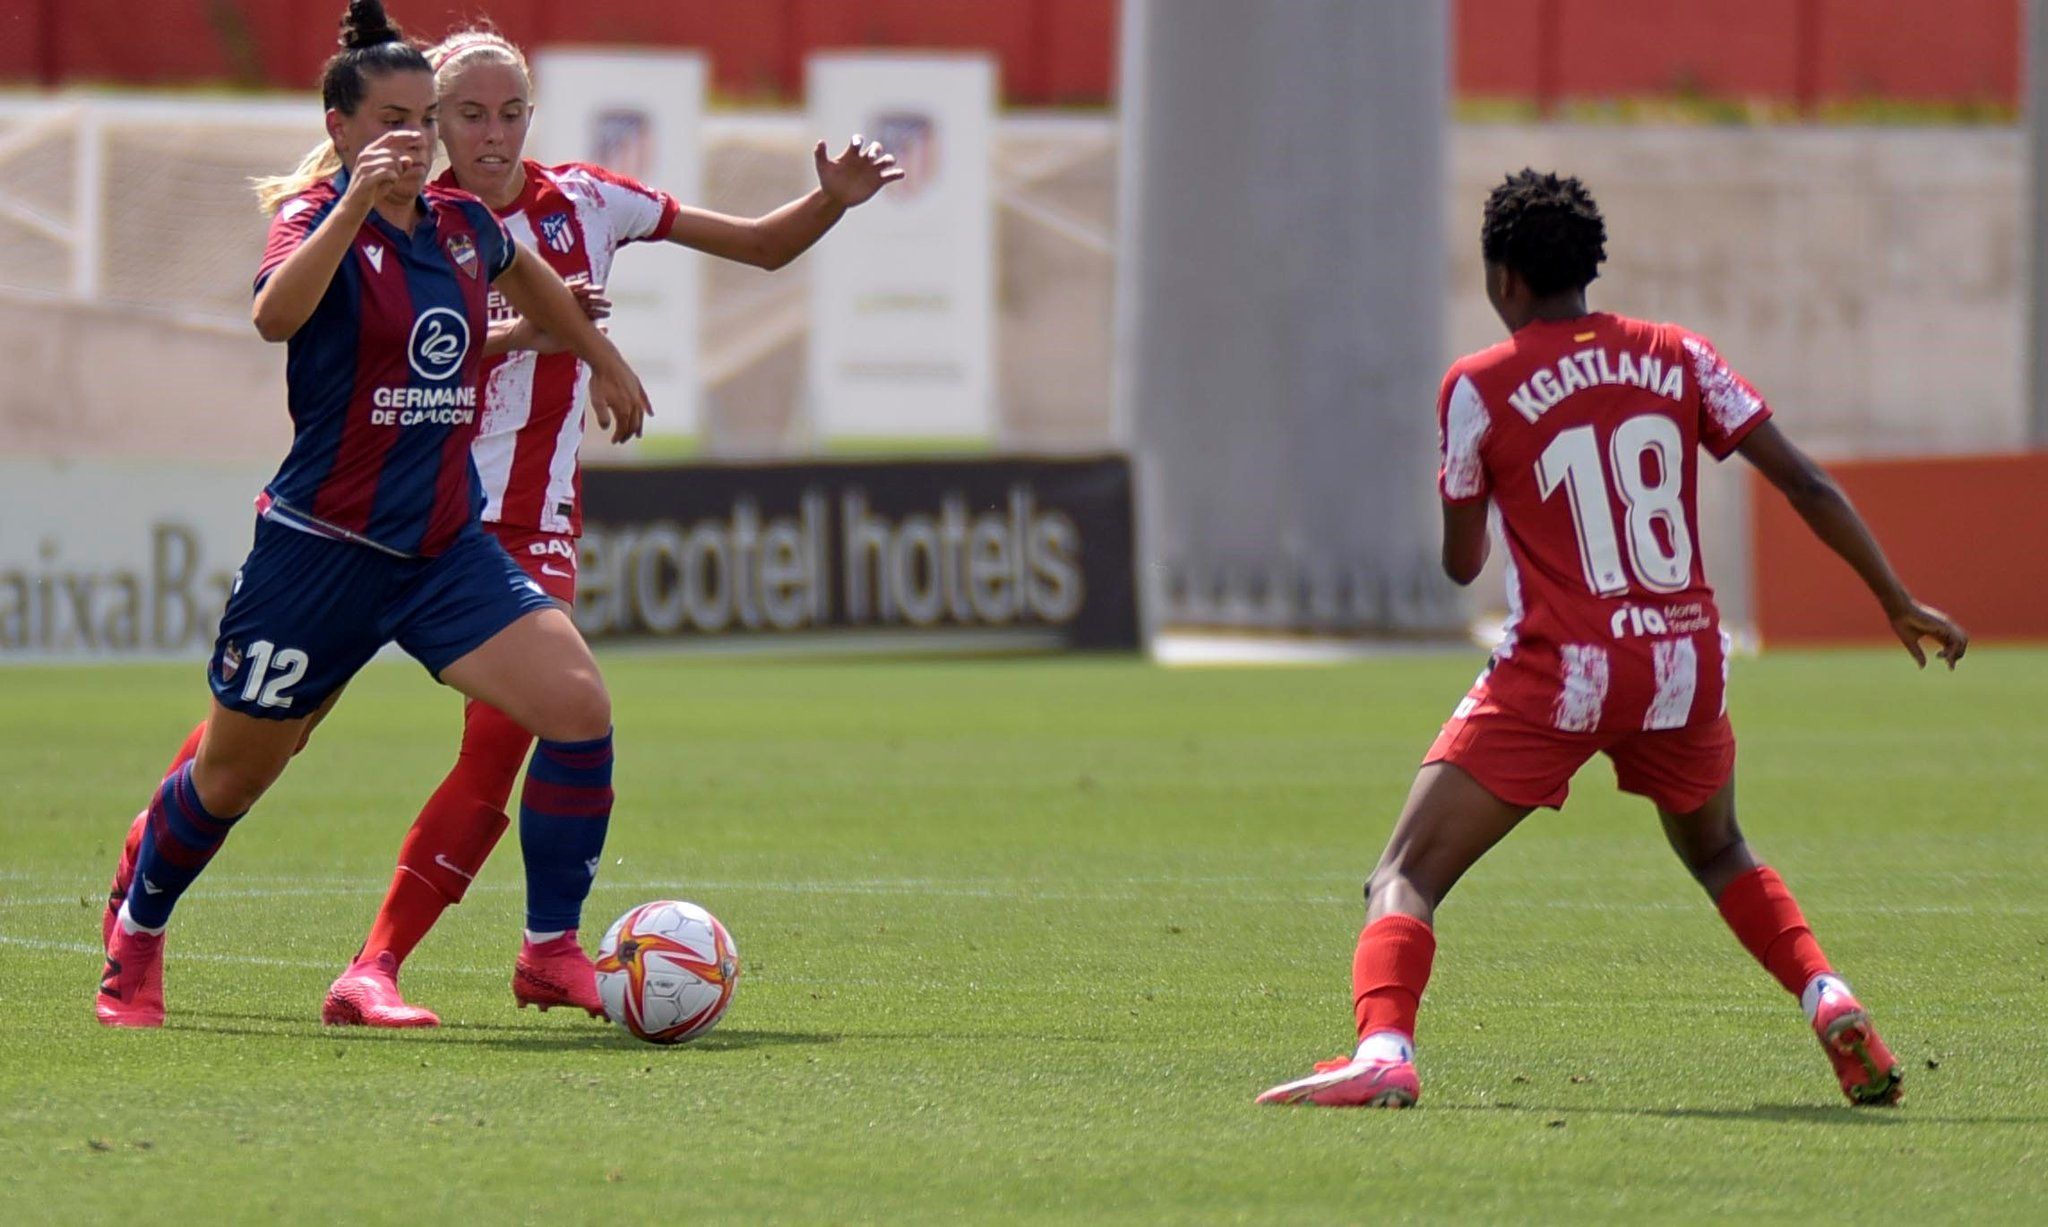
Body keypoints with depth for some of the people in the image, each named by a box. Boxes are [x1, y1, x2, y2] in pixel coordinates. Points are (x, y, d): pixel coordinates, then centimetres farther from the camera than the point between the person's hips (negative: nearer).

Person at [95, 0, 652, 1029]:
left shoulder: (461, 224, 6)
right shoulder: (317, 218, -12)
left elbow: (525, 278, 32)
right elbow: (276, 315, -37)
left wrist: (601, 357, 38)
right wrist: (354, 205, -47)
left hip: (445, 547, 5)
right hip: (321, 549, -5)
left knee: (579, 706, -16)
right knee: (233, 776, 10)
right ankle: (134, 939, 37)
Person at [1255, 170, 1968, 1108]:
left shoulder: (1479, 387, -2)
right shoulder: (1677, 358, 6)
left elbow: (1461, 565, 7)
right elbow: (1804, 483, 3)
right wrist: (1898, 603, 9)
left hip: (1556, 677, -4)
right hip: (1685, 666, 4)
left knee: (1406, 878, -3)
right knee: (1718, 854, 31)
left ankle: (1384, 1050, -29)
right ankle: (1830, 1004, 9)